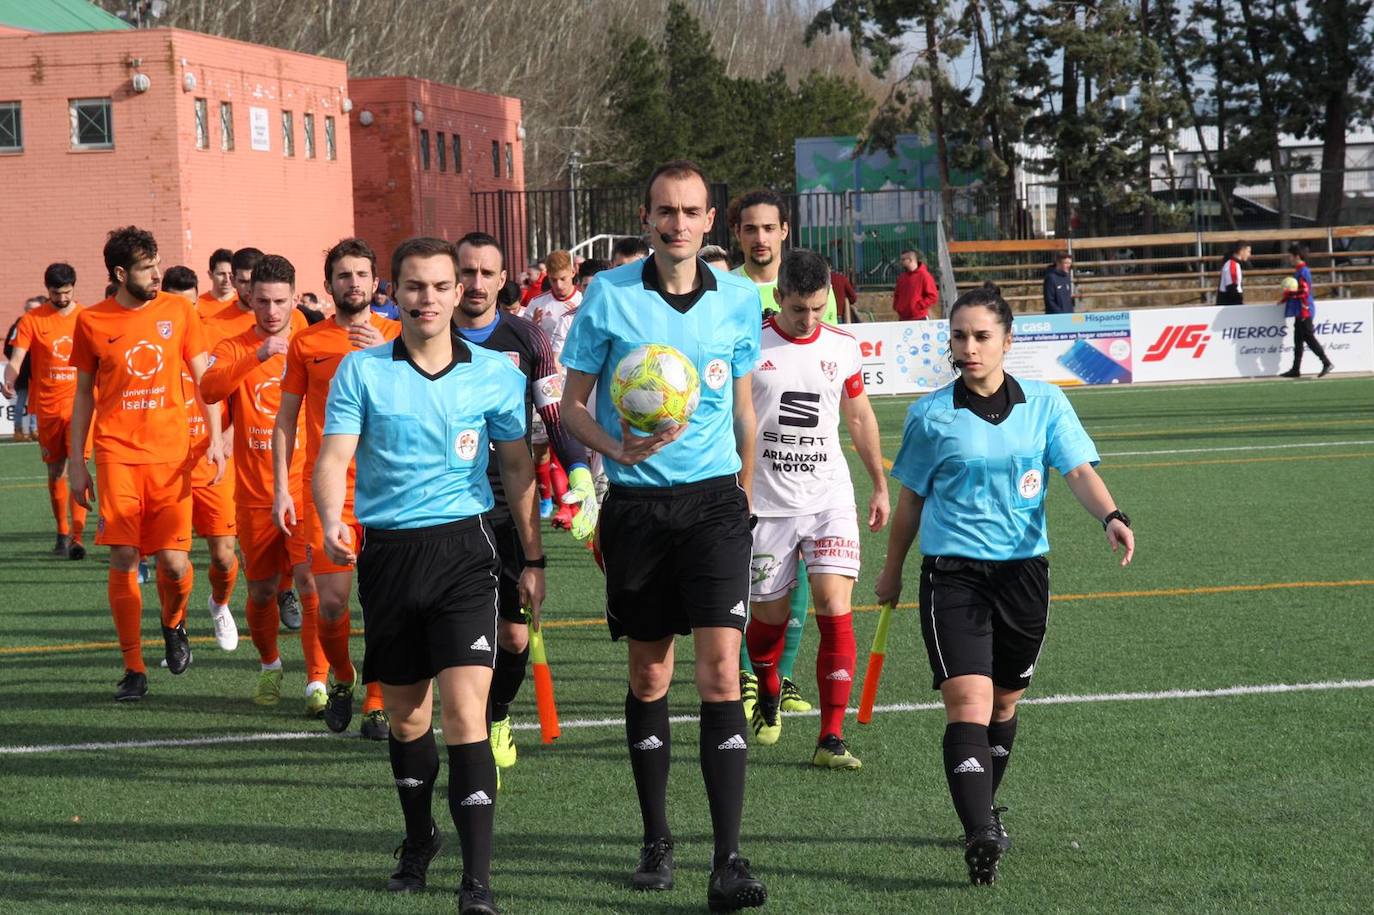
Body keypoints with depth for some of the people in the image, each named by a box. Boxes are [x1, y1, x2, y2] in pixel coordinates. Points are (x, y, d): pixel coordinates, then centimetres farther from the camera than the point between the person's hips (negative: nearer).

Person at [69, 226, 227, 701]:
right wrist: (76, 462, 9)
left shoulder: (178, 311, 4)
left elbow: (203, 376, 11)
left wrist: (216, 437, 1)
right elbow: (84, 394, 11)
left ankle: (174, 625, 28)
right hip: (116, 453, 0)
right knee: (123, 559, -7)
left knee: (174, 561, -6)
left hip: (171, 454, 1)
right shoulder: (92, 322, 2)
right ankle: (134, 669, 2)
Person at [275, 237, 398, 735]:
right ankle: (340, 679, 23)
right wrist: (281, 487, 4)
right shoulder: (306, 343, 7)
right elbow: (286, 419, 10)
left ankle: (377, 703, 7)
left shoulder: (397, 336, 6)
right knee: (331, 601, -4)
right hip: (326, 488, 0)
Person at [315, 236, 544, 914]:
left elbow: (518, 465, 10)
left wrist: (533, 560, 9)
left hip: (462, 546, -1)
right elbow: (334, 457, -6)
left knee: (465, 711, -14)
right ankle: (418, 842, 36)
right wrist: (331, 522, -26)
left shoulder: (495, 373, 3)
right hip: (386, 552, 2)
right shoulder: (361, 371, 1)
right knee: (406, 716, 12)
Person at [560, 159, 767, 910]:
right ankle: (655, 841, 24)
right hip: (636, 502, 0)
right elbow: (572, 404, 1)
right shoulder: (609, 295, -2)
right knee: (649, 675, 9)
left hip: (714, 500, 0)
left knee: (721, 671, -11)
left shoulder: (739, 299, 3)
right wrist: (619, 450, -17)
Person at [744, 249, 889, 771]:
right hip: (766, 504, -1)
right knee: (769, 615, 7)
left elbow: (859, 417, 18)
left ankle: (831, 739, -12)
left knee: (835, 607, -13)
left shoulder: (842, 348, 5)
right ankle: (768, 700, 40)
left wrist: (880, 484, 20)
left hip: (830, 499, 2)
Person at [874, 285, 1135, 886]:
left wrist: (1111, 517, -24)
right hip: (952, 571, -2)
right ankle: (979, 834, -25)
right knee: (968, 702, -17)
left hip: (1023, 569, 2)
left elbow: (1079, 471, -5)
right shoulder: (931, 415, 1)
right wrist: (892, 573, 18)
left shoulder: (1045, 404, 3)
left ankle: (986, 808, 36)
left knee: (1004, 702, 13)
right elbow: (911, 499, 11)